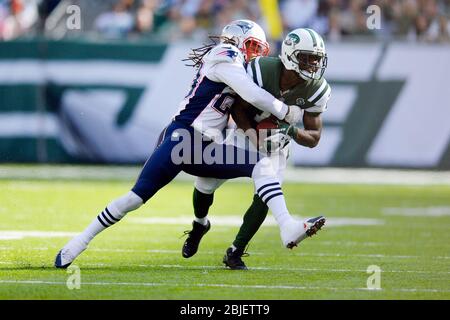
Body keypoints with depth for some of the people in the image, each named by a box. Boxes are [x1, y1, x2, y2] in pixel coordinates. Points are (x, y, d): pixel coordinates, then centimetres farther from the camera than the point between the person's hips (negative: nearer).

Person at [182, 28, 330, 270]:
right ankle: (200, 225, 37)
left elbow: (314, 138, -16)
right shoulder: (261, 70, -32)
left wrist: (293, 132, -37)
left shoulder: (316, 90, -22)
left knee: (266, 197, -17)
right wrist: (254, 137, -33)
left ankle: (235, 253, 0)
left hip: (275, 141, 1)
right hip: (243, 131, -1)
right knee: (205, 184, 1)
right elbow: (238, 109, -20)